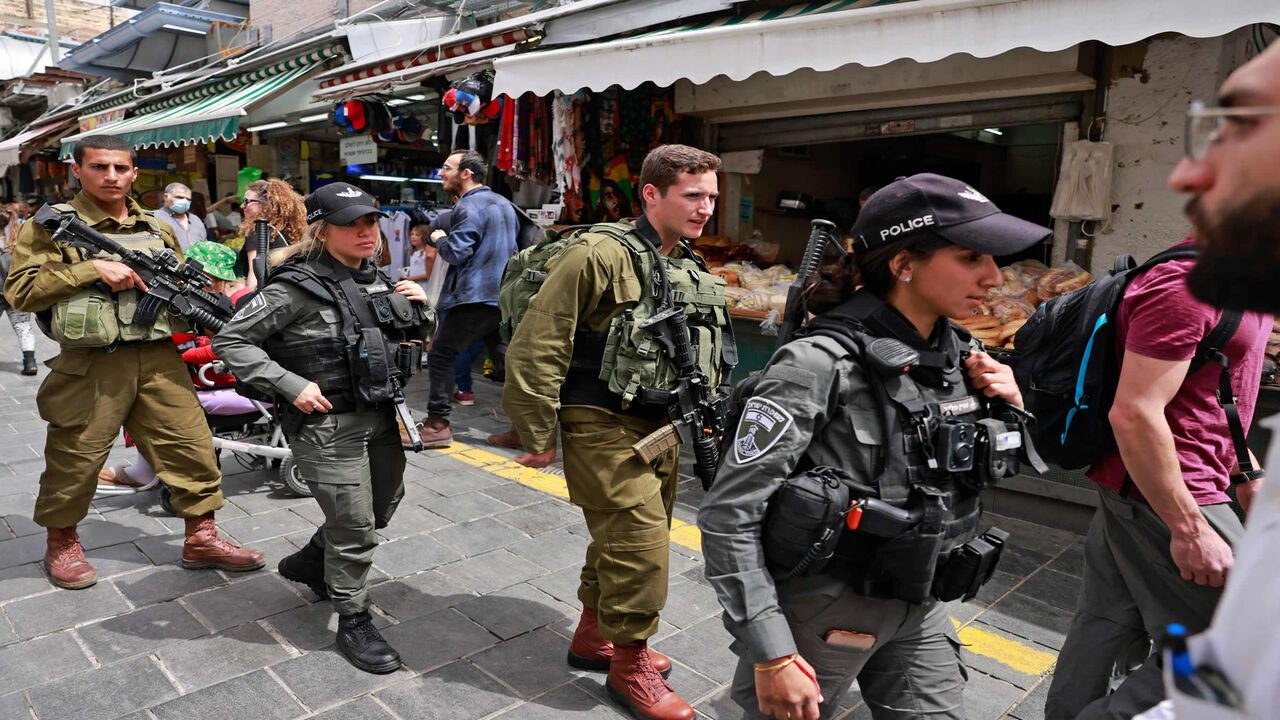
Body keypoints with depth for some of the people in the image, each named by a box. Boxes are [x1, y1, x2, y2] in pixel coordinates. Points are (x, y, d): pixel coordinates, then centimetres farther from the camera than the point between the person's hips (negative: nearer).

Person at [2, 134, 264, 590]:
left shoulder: (159, 230, 15)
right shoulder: (51, 226, 1)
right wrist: (93, 268, -17)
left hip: (160, 361, 4)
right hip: (92, 365, -4)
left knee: (192, 446, 4)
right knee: (75, 458, 6)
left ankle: (201, 539, 18)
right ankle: (62, 543, 31)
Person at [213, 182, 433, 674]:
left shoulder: (375, 279, 7)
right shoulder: (298, 288, -15)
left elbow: (410, 336, 21)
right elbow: (230, 341, -14)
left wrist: (419, 307, -1)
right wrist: (290, 385, -20)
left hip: (381, 416, 8)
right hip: (327, 425, -8)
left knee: (383, 507, 22)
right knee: (355, 528, -1)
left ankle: (308, 563, 46)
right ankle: (353, 623, 21)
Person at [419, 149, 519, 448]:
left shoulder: (468, 207, -10)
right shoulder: (504, 203, 18)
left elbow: (456, 253, -16)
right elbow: (515, 244, 27)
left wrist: (440, 239, 2)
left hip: (473, 297, -9)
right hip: (503, 296, 9)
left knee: (441, 354, -2)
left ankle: (437, 424, -2)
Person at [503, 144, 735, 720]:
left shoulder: (691, 271, 9)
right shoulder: (600, 255, -17)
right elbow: (537, 347, -18)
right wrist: (538, 435, -14)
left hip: (660, 429, 8)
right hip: (605, 428, -8)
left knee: (621, 539, 18)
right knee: (640, 542, -8)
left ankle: (593, 636, 39)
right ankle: (629, 666, 15)